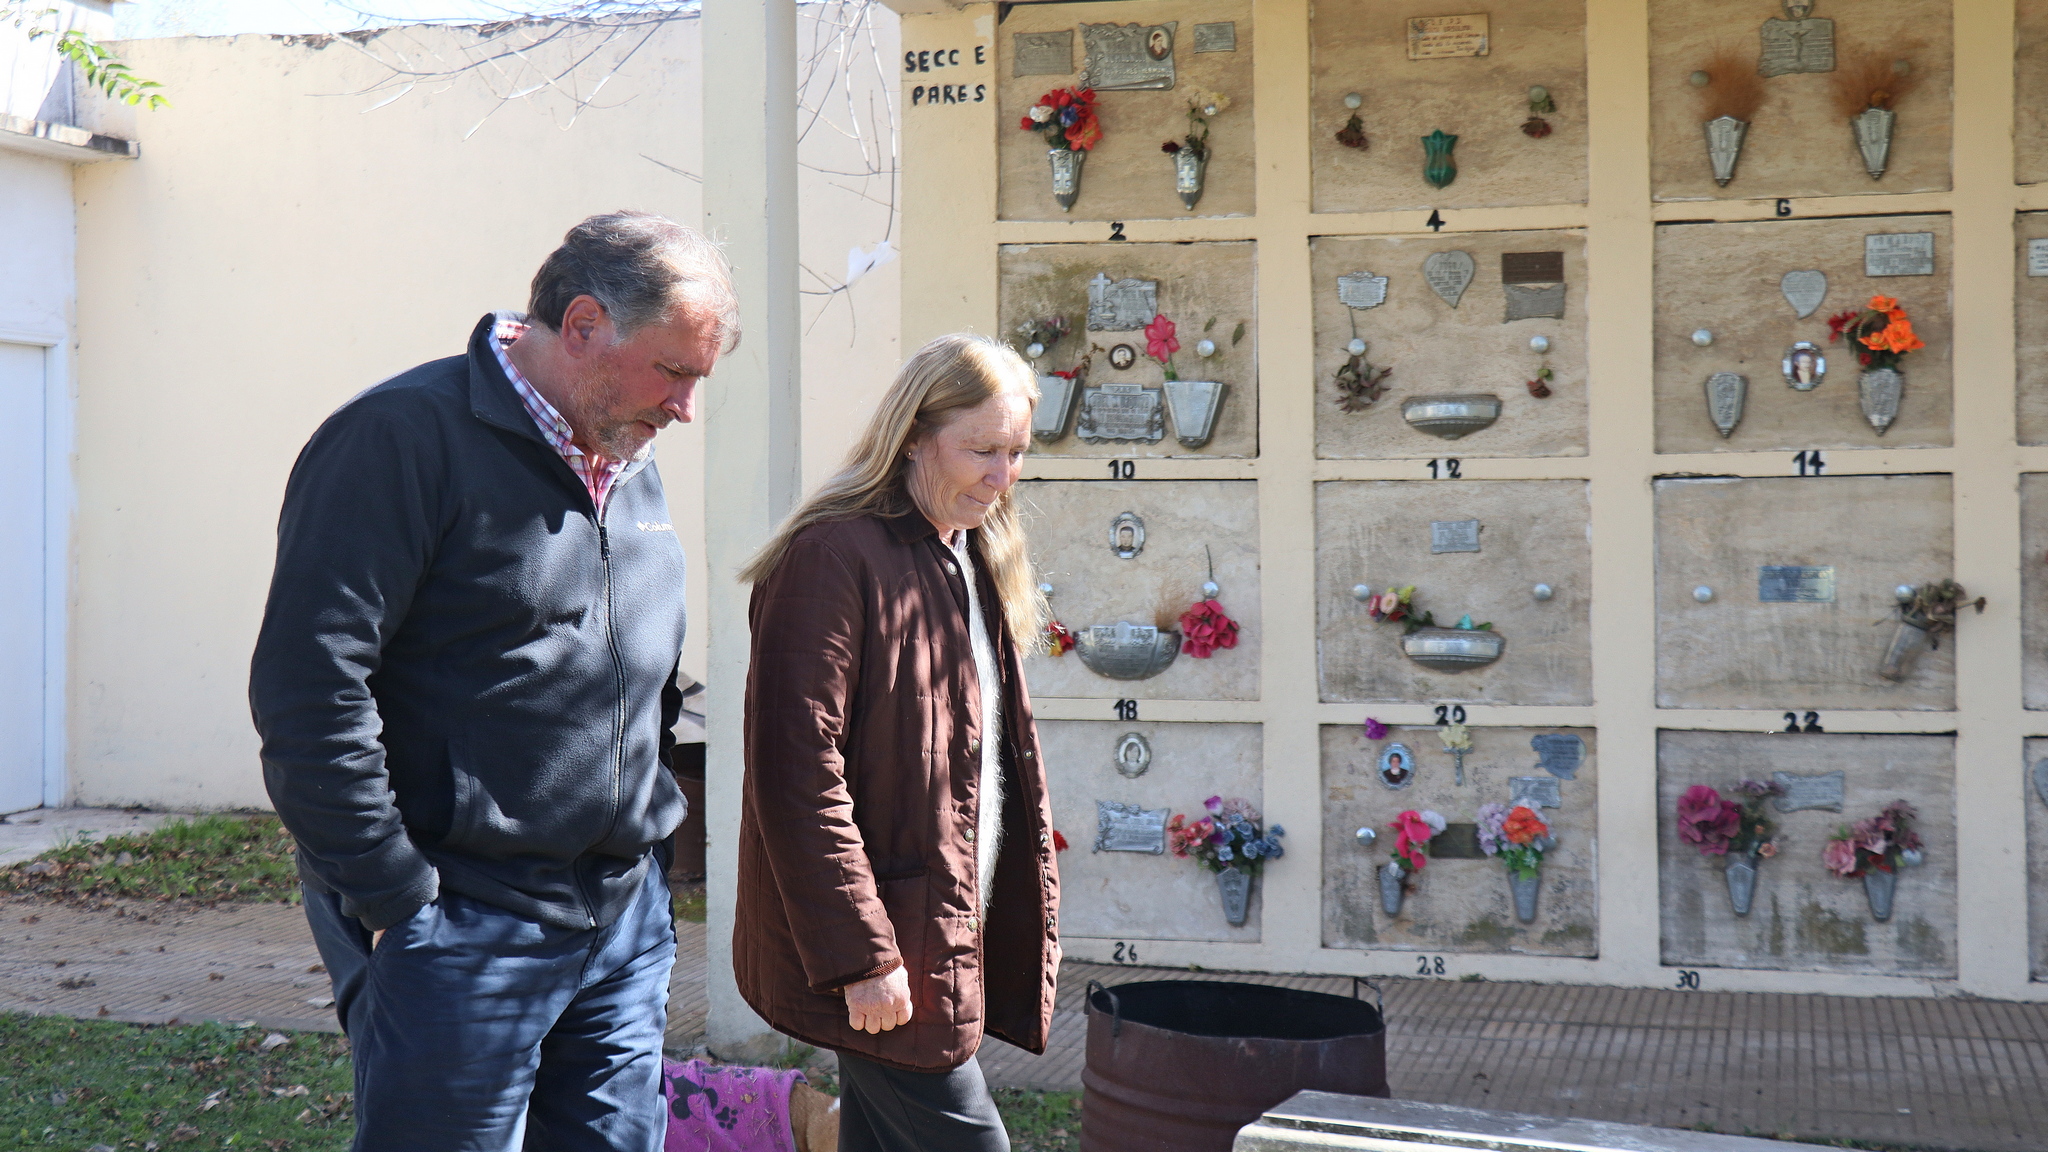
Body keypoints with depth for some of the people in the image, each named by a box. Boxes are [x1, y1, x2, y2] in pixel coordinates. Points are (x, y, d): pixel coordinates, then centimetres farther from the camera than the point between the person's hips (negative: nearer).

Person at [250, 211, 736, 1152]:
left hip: (627, 924, 8)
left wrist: (646, 845, 16)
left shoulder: (630, 463, 14)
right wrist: (396, 902, -17)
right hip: (462, 932, -7)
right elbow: (309, 687, -18)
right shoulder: (406, 436, -13)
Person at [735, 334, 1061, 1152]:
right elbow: (798, 771, -19)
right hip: (878, 942, -8)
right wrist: (858, 956, -20)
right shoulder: (834, 555, -15)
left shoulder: (979, 562, 14)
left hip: (954, 929, 8)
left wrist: (1029, 911, 15)